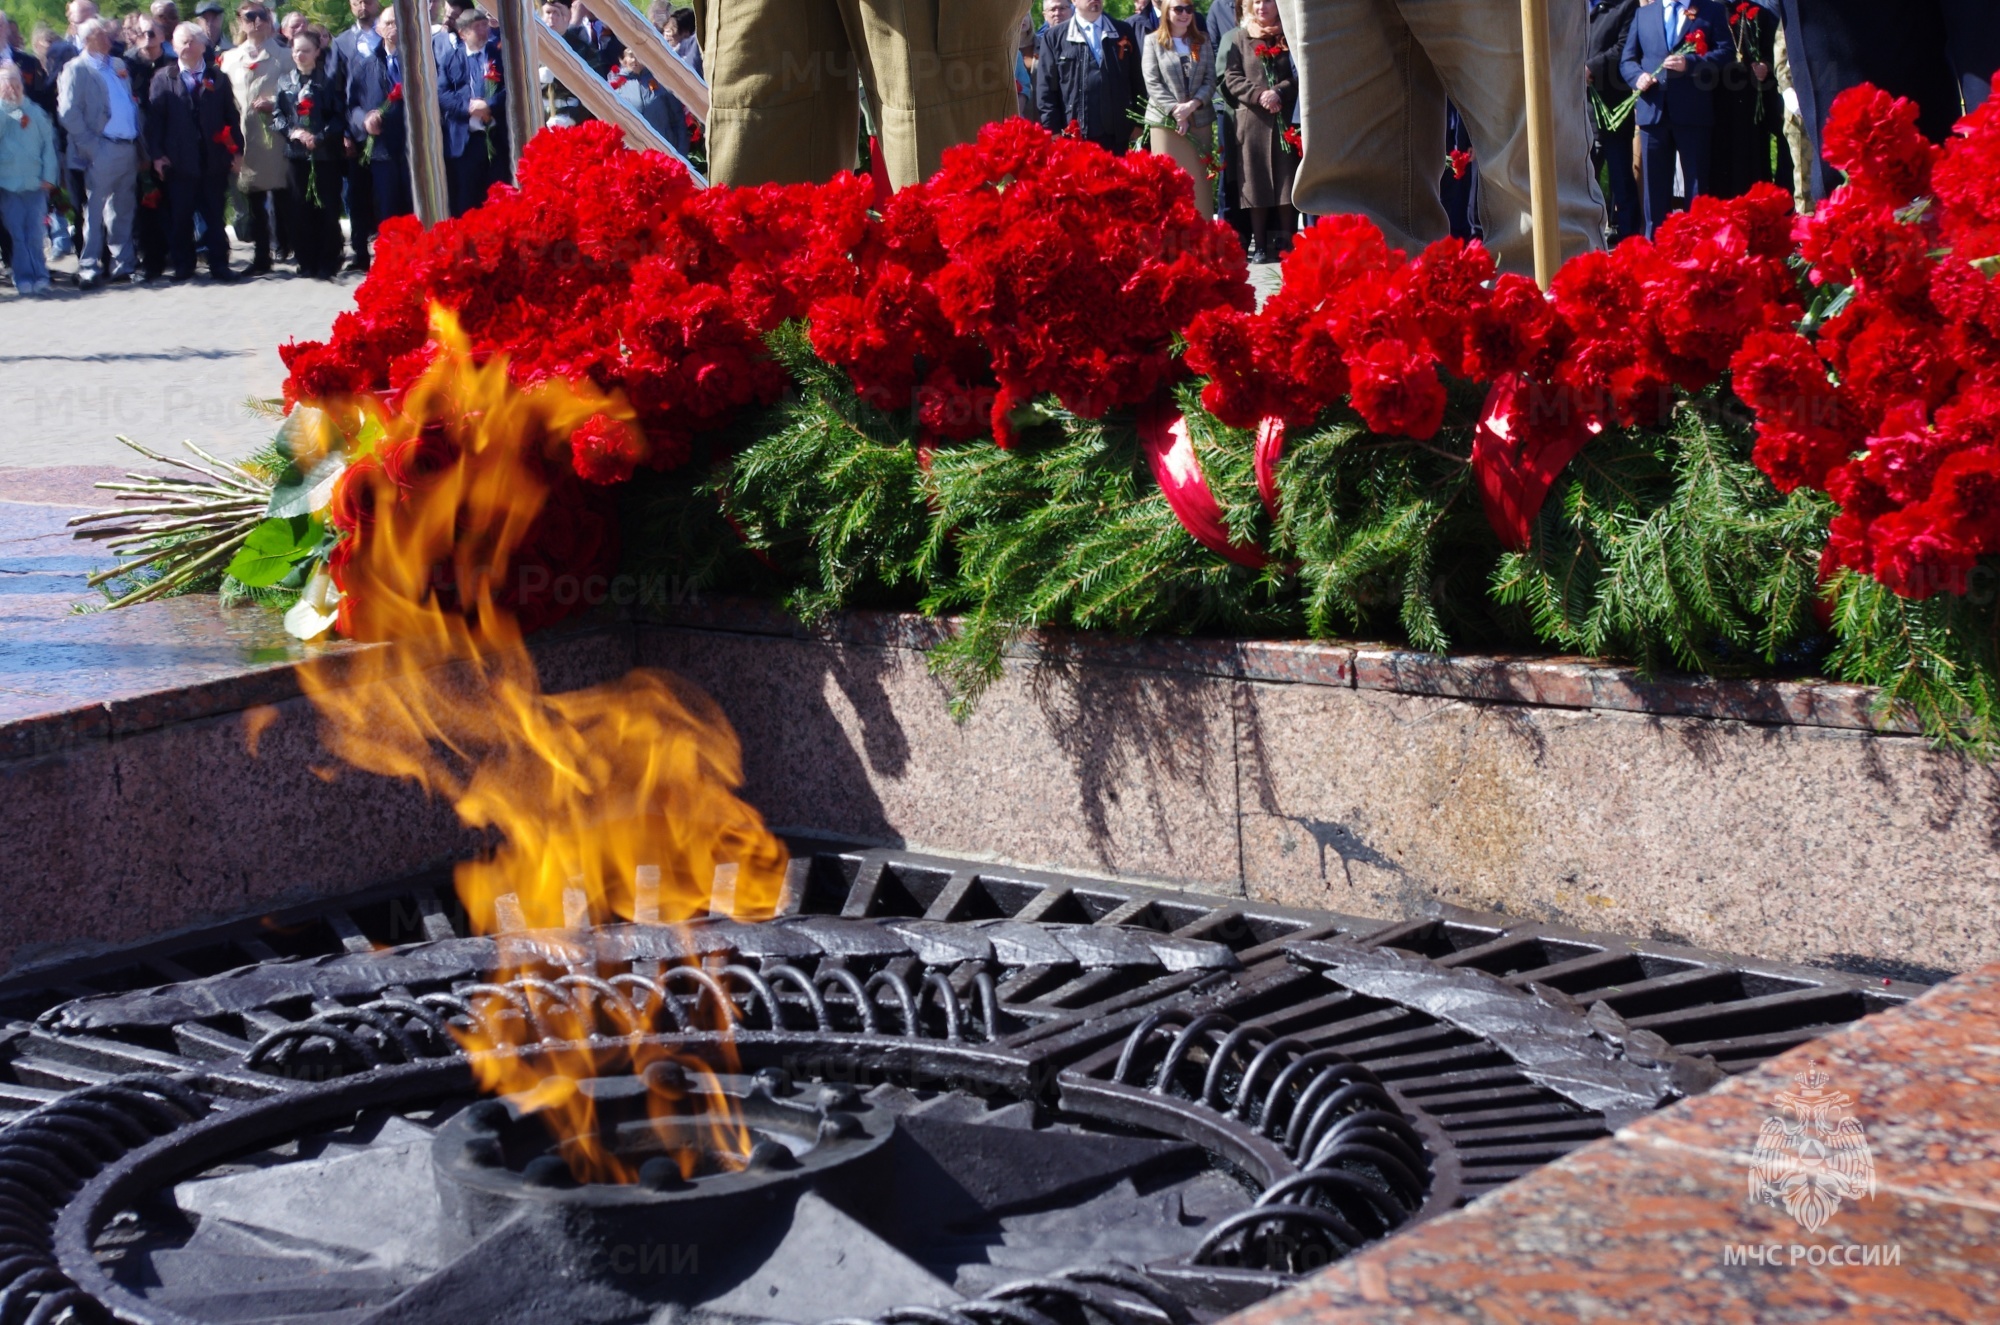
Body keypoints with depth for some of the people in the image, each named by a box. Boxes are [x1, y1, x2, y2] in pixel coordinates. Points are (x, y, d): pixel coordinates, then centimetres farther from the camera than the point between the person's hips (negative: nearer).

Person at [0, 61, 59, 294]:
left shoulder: (36, 111, 10)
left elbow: (48, 144, 8)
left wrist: (49, 176, -1)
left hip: (36, 182, 0)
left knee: (35, 233, -5)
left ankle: (39, 276, -2)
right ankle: (24, 277, 2)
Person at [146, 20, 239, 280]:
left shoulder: (218, 79, 9)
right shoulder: (163, 78, 6)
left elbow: (232, 116, 8)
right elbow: (154, 118, 1)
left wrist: (237, 150, 1)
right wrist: (156, 154, -6)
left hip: (214, 160, 1)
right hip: (179, 161, 0)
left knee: (214, 216, 4)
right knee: (179, 217, 3)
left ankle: (219, 265, 8)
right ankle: (182, 266, 11)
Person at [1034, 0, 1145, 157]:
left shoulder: (1123, 32, 13)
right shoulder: (1054, 37, 5)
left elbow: (1137, 80, 15)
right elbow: (1046, 89, 2)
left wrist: (1138, 123, 8)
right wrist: (1054, 131, -5)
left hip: (1116, 134, 2)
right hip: (1073, 135, -2)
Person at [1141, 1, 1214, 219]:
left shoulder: (1202, 42, 12)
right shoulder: (1153, 42, 2)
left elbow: (1210, 81, 5)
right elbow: (1153, 84, -5)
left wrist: (1193, 105, -13)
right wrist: (1175, 110, -16)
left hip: (1200, 122, 3)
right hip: (1166, 122, -3)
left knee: (1199, 183, 4)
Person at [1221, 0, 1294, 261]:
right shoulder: (1240, 41, 11)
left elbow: (1299, 73, 3)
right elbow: (1231, 77, 3)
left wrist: (1279, 92, -14)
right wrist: (1258, 94, -12)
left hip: (1285, 119, 0)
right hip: (1252, 119, 0)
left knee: (1286, 179, -3)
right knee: (1256, 182, -2)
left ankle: (1286, 241, 1)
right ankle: (1259, 244, 0)